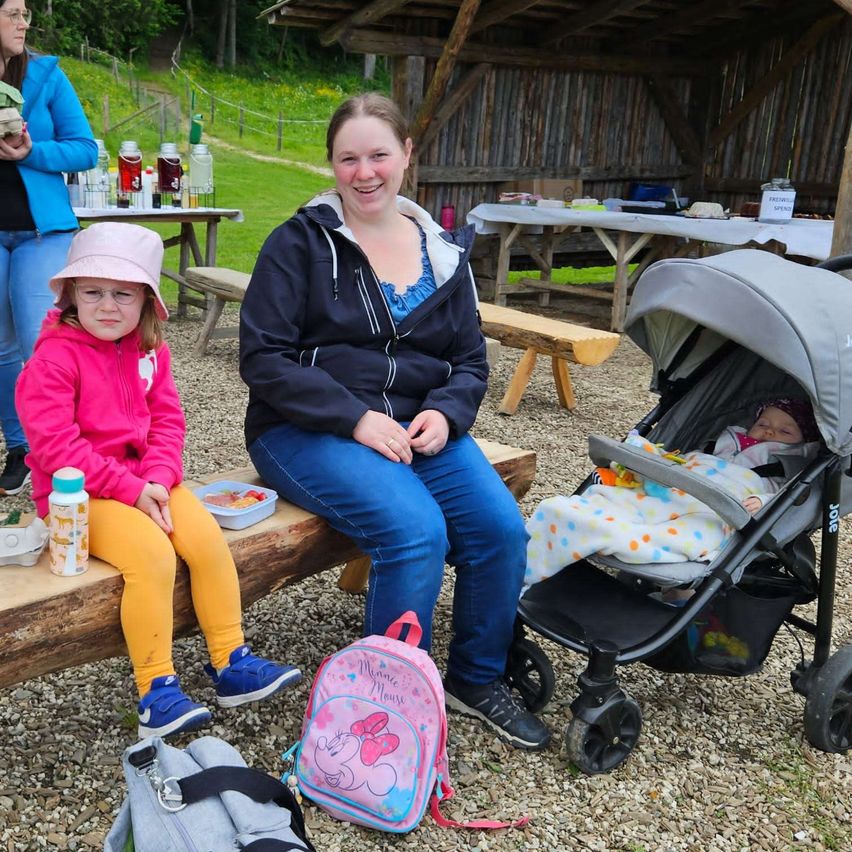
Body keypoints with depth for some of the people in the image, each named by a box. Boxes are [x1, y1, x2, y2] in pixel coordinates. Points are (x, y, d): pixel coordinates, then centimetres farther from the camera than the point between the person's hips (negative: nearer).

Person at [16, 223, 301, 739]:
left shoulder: (151, 352, 7)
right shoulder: (53, 358, -11)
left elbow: (167, 421, 5)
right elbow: (55, 446, -18)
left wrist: (157, 479, -15)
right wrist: (130, 489, -22)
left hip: (146, 480, 6)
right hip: (79, 493, -6)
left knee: (208, 538, -15)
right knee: (153, 555, -28)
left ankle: (231, 664, -2)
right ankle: (156, 692, -17)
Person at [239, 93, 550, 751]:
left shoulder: (443, 252, 12)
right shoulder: (301, 243, -2)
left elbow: (471, 362, 14)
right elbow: (263, 358, -9)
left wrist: (444, 413, -8)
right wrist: (355, 418, -19)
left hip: (418, 428, 5)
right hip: (310, 429, -4)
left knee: (502, 526, -19)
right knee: (417, 530, -29)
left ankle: (477, 680, 7)